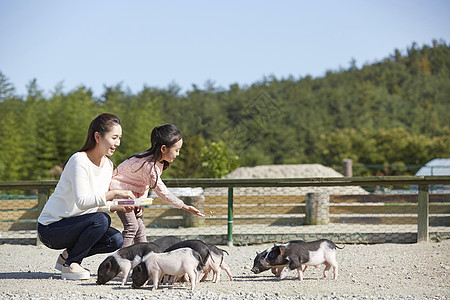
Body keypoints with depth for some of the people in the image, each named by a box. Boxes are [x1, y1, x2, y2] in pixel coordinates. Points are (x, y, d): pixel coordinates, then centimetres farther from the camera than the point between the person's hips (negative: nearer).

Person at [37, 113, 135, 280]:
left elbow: (99, 203, 9)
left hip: (73, 225, 8)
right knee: (101, 220, -29)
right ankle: (69, 265, -12)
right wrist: (115, 193, -35)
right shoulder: (79, 161, -20)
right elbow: (82, 201, -31)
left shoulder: (108, 165, 6)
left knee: (116, 240, -11)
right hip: (50, 228, -8)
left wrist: (119, 208, -10)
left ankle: (67, 257, 8)